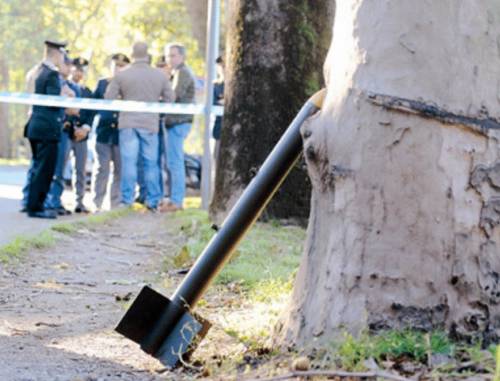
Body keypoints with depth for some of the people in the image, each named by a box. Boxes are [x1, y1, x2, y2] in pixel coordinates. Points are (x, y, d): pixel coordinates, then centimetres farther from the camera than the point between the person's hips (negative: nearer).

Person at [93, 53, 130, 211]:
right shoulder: (102, 84, 9)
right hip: (104, 132, 1)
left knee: (119, 171, 4)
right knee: (102, 169, 1)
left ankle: (116, 204, 10)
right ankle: (97, 204, 4)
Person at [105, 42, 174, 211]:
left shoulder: (122, 75, -3)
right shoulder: (160, 75, 2)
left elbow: (108, 97, -1)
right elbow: (170, 98, 6)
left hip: (128, 122, -1)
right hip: (150, 123, 1)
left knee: (129, 161, 0)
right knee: (151, 162, 7)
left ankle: (127, 200, -2)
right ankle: (153, 200, 10)